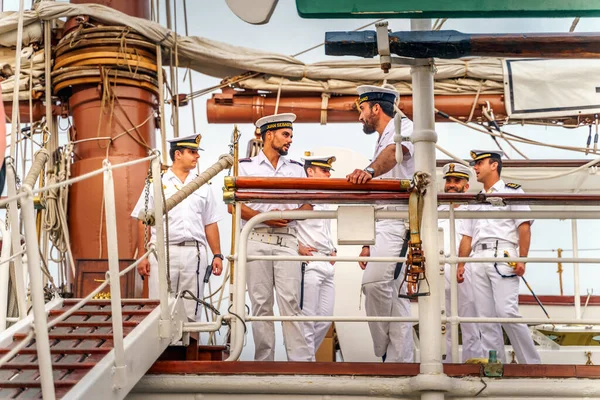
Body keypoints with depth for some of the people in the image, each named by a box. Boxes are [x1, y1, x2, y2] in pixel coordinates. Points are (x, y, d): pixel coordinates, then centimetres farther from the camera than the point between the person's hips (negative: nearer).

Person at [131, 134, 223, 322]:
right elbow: (143, 222, 4)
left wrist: (217, 255, 8)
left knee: (191, 310, 4)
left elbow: (210, 224, 15)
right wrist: (142, 257, -3)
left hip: (194, 252, 2)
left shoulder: (202, 185, 15)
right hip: (163, 251, -2)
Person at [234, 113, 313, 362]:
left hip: (287, 241, 1)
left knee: (290, 301, -6)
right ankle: (264, 360, 7)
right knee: (261, 302, 1)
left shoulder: (296, 169, 17)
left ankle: (301, 360, -8)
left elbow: (308, 206, 13)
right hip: (256, 240, -1)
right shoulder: (245, 166, 9)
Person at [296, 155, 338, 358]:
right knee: (307, 318, -7)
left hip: (327, 264, 9)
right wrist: (298, 247, -16)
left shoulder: (325, 200, 22)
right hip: (309, 263, -9)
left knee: (325, 319, 10)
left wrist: (333, 250, 15)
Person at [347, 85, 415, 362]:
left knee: (374, 281, -23)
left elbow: (396, 151, -27)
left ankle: (384, 352, -8)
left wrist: (370, 170, -47)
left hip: (401, 222, -10)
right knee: (394, 292, 5)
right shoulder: (381, 145, 26)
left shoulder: (404, 127, -1)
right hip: (385, 225, 10)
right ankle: (399, 359, 6)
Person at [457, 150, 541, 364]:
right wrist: (460, 264, 13)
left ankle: (532, 363, -6)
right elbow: (467, 235, 22)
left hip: (503, 257, -6)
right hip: (478, 261, 6)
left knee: (506, 312, -16)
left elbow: (524, 227, -3)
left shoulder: (511, 191, 6)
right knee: (485, 318, 2)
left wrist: (522, 260, -13)